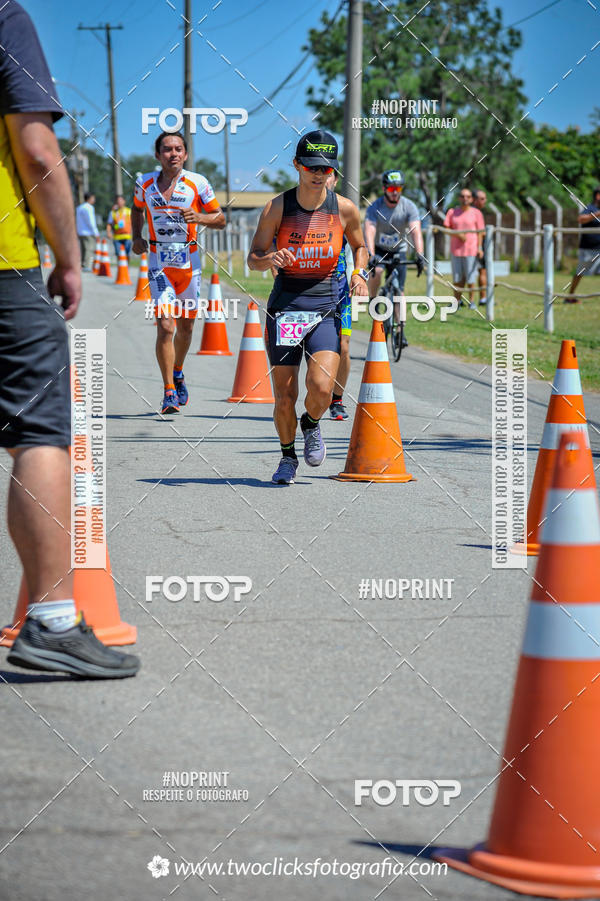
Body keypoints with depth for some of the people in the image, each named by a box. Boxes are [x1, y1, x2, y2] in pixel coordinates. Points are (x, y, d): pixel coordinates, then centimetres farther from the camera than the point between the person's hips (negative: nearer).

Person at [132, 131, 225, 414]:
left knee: (185, 327, 13)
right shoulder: (145, 184, 1)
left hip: (189, 262, 1)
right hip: (159, 262, -1)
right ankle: (169, 393, -9)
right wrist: (136, 237, 6)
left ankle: (177, 373, 41)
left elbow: (220, 219, 3)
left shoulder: (197, 183, -4)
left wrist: (199, 218, -17)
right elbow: (137, 209, 22)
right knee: (165, 327, -13)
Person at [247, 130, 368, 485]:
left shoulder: (345, 209, -1)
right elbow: (253, 257, 2)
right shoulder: (277, 207, -4)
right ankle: (288, 456, 26)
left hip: (326, 306, 0)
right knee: (285, 397, -1)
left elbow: (360, 246, 19)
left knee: (321, 387, -18)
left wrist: (359, 273, -1)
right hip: (285, 305, 0)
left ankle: (311, 425, 17)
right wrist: (269, 259, -20)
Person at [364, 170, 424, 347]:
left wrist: (420, 256, -43)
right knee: (376, 271, -34)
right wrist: (370, 256, -49)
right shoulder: (375, 207, -21)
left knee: (399, 291, -6)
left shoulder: (408, 207, -18)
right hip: (378, 249, -2)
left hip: (398, 250, 2)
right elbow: (369, 232, -33)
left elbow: (416, 232, -28)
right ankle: (373, 301, -8)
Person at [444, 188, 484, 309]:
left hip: (471, 249, -2)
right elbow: (446, 228, 4)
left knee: (470, 276, -1)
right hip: (456, 248, 2)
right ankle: (457, 301, 12)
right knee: (457, 277, 5)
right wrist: (457, 234, -13)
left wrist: (479, 248, -7)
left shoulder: (476, 213, 0)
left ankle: (471, 302, 8)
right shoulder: (452, 212, 7)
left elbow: (480, 232, 0)